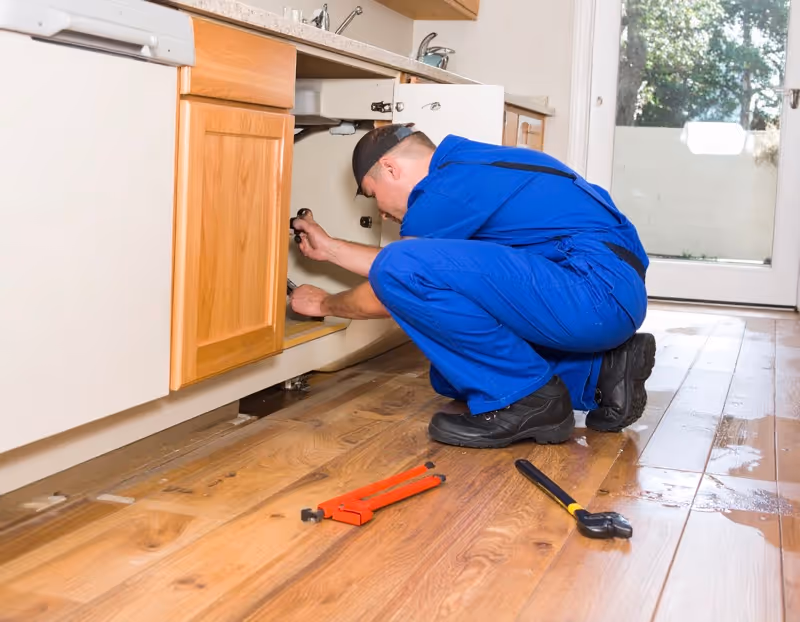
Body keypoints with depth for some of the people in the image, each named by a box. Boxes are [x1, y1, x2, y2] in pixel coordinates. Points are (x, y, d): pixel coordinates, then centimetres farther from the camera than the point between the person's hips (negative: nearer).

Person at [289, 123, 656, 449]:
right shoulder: (469, 170, 20)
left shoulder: (446, 189, -9)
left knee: (401, 270, -20)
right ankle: (600, 372, 12)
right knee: (452, 368, 21)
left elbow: (383, 300, 2)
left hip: (597, 291, -11)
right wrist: (329, 248, 35)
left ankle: (523, 399, -7)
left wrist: (322, 304, 21)